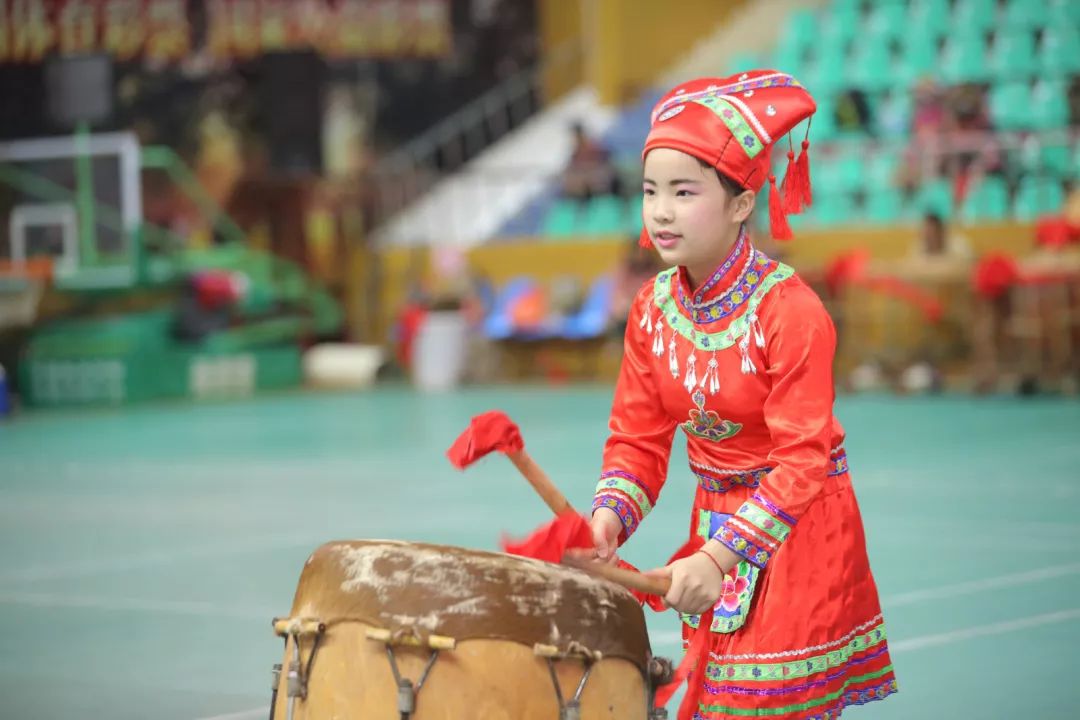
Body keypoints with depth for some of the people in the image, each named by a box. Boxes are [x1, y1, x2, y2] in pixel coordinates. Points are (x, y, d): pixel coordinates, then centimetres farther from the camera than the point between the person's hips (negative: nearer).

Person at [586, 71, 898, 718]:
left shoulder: (789, 312, -23)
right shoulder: (654, 308, -3)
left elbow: (802, 459, -26)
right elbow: (639, 436, 2)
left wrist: (720, 556, -34)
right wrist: (611, 516, -18)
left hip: (799, 531, -6)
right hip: (717, 521, 6)